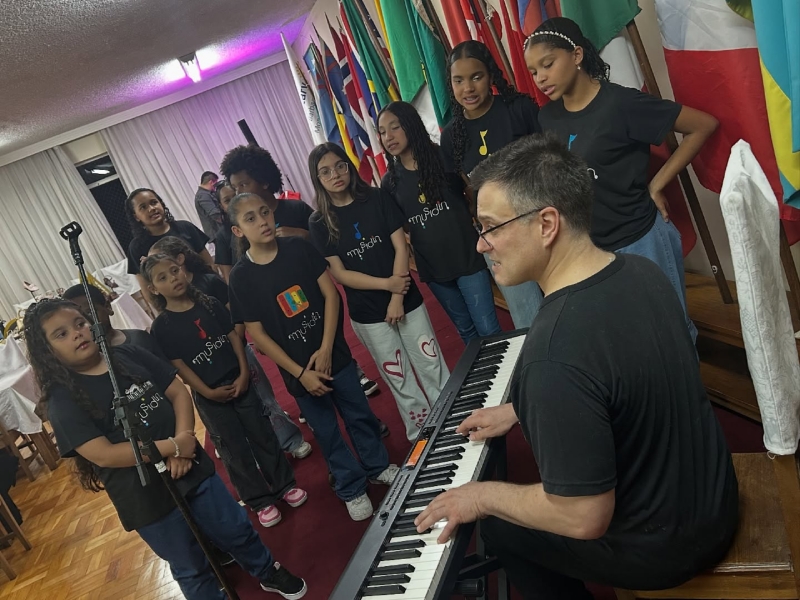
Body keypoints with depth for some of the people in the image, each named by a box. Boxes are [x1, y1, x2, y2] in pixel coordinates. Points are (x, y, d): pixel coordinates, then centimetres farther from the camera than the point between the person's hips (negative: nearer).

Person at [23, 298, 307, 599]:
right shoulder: (62, 400, -12)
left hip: (191, 468, 4)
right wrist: (172, 447, -19)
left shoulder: (129, 355, 0)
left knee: (236, 529, 20)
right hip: (144, 497, -4)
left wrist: (184, 437, -15)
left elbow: (178, 392, 1)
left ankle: (269, 571, 46)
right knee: (191, 569, 15)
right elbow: (104, 455, -20)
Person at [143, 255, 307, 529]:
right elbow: (178, 366, -10)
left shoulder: (210, 304, -1)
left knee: (263, 435, 12)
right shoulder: (161, 327, -10)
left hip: (239, 382, 3)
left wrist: (244, 373, -8)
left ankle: (284, 484, 31)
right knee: (235, 450, 9)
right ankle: (260, 501, 26)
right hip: (209, 397, -3)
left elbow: (234, 336, 1)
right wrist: (208, 392, -15)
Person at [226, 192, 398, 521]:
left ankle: (378, 466, 41)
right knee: (327, 432, 13)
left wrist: (326, 349, -13)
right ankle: (351, 488, 34)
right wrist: (300, 373, -12)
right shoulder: (240, 276, -11)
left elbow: (330, 293, -6)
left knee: (360, 414, 16)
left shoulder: (299, 247, -6)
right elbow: (257, 333, -9)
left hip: (333, 353, 2)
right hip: (297, 370, -1)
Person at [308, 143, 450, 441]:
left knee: (432, 366, 9)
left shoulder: (377, 198, -3)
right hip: (367, 313, 0)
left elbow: (401, 247, -6)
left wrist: (397, 298, -14)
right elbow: (339, 273, -8)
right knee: (399, 380, 11)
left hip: (406, 299, 1)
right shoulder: (319, 222, -5)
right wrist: (387, 284, -16)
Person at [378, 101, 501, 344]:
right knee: (465, 329, 17)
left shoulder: (444, 158, -6)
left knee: (488, 329, -1)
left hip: (466, 256, -3)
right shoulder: (390, 181, 2)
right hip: (431, 266, 3)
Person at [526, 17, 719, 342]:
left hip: (640, 241, -5)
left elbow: (704, 125, -9)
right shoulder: (547, 118, 2)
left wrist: (656, 185, -10)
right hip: (588, 248, 5)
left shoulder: (620, 103, -15)